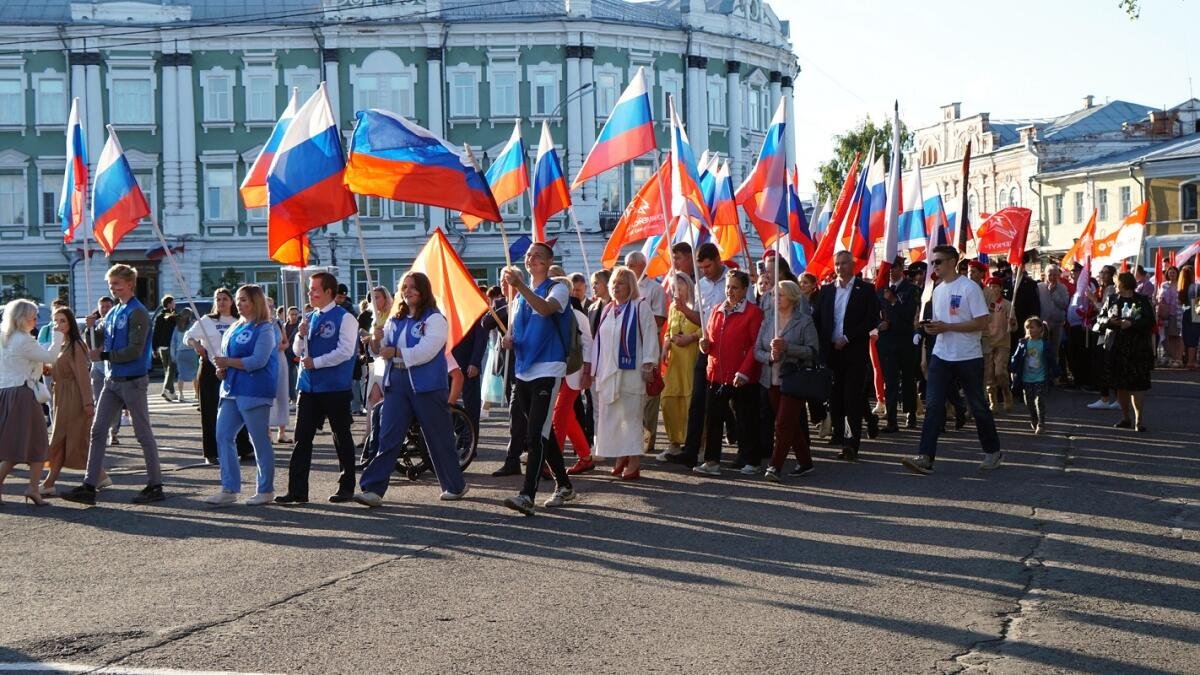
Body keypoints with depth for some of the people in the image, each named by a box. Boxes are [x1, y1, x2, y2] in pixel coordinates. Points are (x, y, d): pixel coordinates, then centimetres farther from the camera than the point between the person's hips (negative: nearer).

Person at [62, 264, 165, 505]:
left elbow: (135, 350, -19)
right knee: (98, 431, 2)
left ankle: (155, 486, 10)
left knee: (143, 434, 1)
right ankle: (89, 486, 3)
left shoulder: (137, 313, -13)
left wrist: (103, 355, -16)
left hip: (132, 381, -8)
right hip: (112, 381, 8)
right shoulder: (113, 313, 13)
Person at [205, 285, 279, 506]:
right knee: (223, 436, 1)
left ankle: (266, 490, 9)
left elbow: (258, 361, -18)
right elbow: (226, 353, 25)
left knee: (260, 441, -1)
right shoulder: (235, 328, 16)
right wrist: (222, 369, 3)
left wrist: (228, 362, -14)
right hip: (232, 390, 8)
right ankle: (229, 489, 5)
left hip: (254, 392, -8)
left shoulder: (265, 329, -8)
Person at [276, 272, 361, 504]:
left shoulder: (344, 318, -8)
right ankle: (297, 490, 2)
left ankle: (346, 487, 16)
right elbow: (298, 351, 18)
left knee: (341, 437, 6)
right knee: (302, 438, 1)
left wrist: (315, 362, -13)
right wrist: (301, 335, -3)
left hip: (335, 387, -6)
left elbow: (345, 352, -16)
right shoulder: (310, 318, 14)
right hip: (309, 386, 6)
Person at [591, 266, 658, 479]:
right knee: (610, 417, 6)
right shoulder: (608, 310, 18)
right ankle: (621, 458, 14)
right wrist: (594, 366, 16)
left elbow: (650, 337, -9)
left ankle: (634, 461, -6)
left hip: (631, 371, -7)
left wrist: (648, 364, -15)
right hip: (607, 372, 7)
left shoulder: (641, 307, -3)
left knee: (630, 415, -8)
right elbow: (599, 339, 21)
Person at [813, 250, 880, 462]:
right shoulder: (826, 290, 11)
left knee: (853, 398, -7)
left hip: (854, 351, -4)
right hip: (831, 351, 4)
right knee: (834, 397, 8)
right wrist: (822, 345, -4)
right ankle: (838, 434, 21)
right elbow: (816, 318, 10)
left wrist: (847, 338, -12)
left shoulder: (865, 290, 0)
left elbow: (872, 321, -6)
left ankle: (852, 444, -11)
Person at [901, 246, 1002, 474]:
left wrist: (946, 327, -18)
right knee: (933, 406, -6)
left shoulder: (970, 288, -10)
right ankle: (925, 457, -12)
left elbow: (981, 323, -15)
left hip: (968, 358, -6)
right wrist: (932, 327, -2)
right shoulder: (937, 290, 12)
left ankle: (992, 451, 24)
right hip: (941, 356, 6)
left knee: (978, 406, 7)